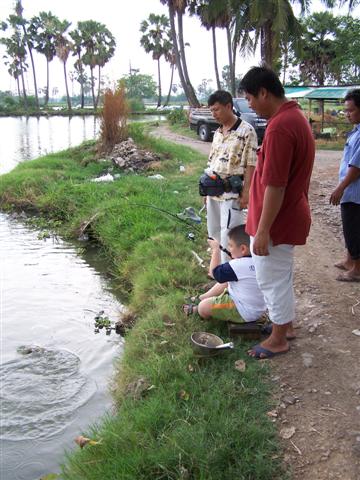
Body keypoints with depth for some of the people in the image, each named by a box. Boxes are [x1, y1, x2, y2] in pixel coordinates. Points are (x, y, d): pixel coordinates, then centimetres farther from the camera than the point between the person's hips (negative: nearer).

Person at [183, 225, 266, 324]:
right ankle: (200, 299, 38)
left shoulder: (239, 265, -29)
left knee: (203, 308, -4)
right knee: (223, 283, 25)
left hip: (243, 313, -9)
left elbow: (216, 273, -14)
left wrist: (215, 249, -6)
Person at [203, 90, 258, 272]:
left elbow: (251, 165, -12)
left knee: (228, 236, -5)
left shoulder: (246, 130, -10)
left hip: (232, 193, -8)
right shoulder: (218, 132, 13)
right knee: (214, 233, 15)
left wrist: (245, 192, -16)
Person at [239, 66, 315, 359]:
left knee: (272, 279, 6)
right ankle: (286, 324, 39)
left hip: (276, 221, -10)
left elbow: (275, 185, -27)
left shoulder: (279, 127, -25)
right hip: (290, 215, 10)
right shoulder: (296, 116, 8)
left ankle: (278, 340, 22)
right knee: (282, 275, 23)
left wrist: (262, 230, -21)